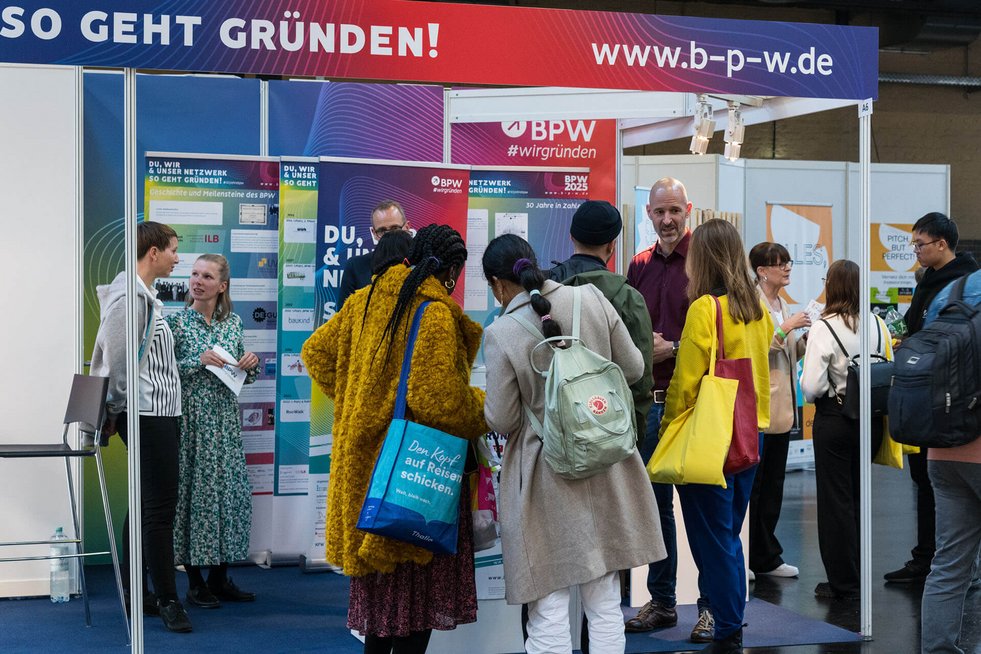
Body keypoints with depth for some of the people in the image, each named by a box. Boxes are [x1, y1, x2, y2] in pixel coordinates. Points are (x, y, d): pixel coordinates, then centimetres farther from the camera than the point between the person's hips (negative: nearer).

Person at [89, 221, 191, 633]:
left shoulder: (146, 297, 16)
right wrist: (116, 409, -5)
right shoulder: (129, 297, -15)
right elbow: (116, 361, -15)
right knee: (160, 506, -7)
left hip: (159, 413, 10)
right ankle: (166, 600, -2)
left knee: (147, 504, 13)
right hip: (146, 414, -10)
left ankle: (133, 592, 20)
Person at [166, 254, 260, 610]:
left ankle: (219, 577, 17)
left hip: (225, 420, 5)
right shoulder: (176, 321, -4)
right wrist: (198, 361, -18)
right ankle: (195, 582, 8)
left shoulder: (233, 323, 9)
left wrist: (250, 365, -4)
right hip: (190, 420, -4)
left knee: (230, 489, 5)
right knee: (193, 489, -2)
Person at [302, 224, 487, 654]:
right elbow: (443, 401, -20)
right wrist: (485, 412, -2)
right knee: (418, 586, 2)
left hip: (364, 461, 8)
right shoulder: (436, 314, -16)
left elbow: (317, 352, 16)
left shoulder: (365, 302, 7)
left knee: (381, 581, 17)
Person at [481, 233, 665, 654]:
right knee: (605, 606, 14)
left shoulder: (501, 334, -14)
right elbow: (633, 369, 5)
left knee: (548, 615, 5)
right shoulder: (591, 298, -4)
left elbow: (501, 421, -8)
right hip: (605, 472, 4)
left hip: (545, 475, -4)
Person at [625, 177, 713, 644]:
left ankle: (711, 606, 11)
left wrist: (672, 349, -17)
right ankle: (661, 602, 23)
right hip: (649, 400, 6)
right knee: (654, 502, 12)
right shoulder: (640, 266, 12)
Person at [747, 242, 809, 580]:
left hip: (780, 406, 9)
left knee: (773, 483, 13)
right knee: (751, 485, -3)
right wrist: (785, 327, -20)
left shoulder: (780, 304, 17)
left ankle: (766, 558, 20)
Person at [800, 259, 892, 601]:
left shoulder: (824, 328, -16)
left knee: (835, 500, 5)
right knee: (858, 499, 17)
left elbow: (811, 385, -19)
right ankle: (857, 577, 25)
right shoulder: (878, 325, -2)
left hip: (834, 420, -5)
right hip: (871, 420, 5)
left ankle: (844, 583, 10)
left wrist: (825, 392, 1)